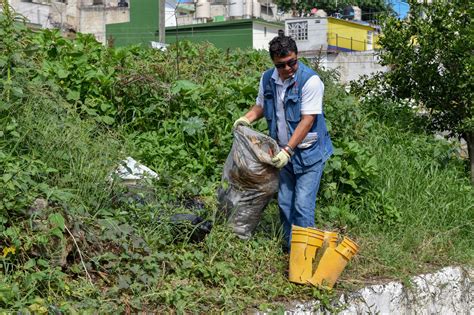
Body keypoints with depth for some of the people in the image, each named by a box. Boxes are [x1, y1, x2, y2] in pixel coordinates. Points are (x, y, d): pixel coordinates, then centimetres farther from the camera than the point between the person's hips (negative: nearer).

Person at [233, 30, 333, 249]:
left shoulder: (310, 81, -16)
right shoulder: (267, 79, 3)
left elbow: (307, 120, -19)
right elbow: (261, 106, 20)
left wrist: (287, 150, -23)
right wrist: (247, 118, -1)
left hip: (308, 153, -6)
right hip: (284, 153, 6)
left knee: (302, 206, -10)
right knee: (284, 204, 11)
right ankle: (289, 249, 23)